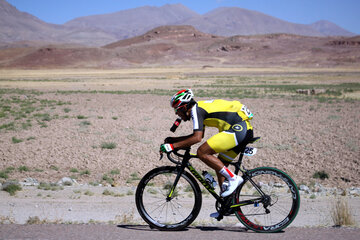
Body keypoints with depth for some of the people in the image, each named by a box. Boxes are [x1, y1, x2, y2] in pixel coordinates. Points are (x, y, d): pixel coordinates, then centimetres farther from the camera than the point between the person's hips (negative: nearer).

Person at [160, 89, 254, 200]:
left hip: (238, 128, -10)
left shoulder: (196, 109, -7)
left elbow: (197, 138, -19)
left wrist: (173, 146, -14)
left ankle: (233, 178, -11)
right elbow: (199, 135, 33)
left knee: (202, 152, -12)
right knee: (219, 165, 15)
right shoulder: (200, 108, 22)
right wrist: (173, 139, 31)